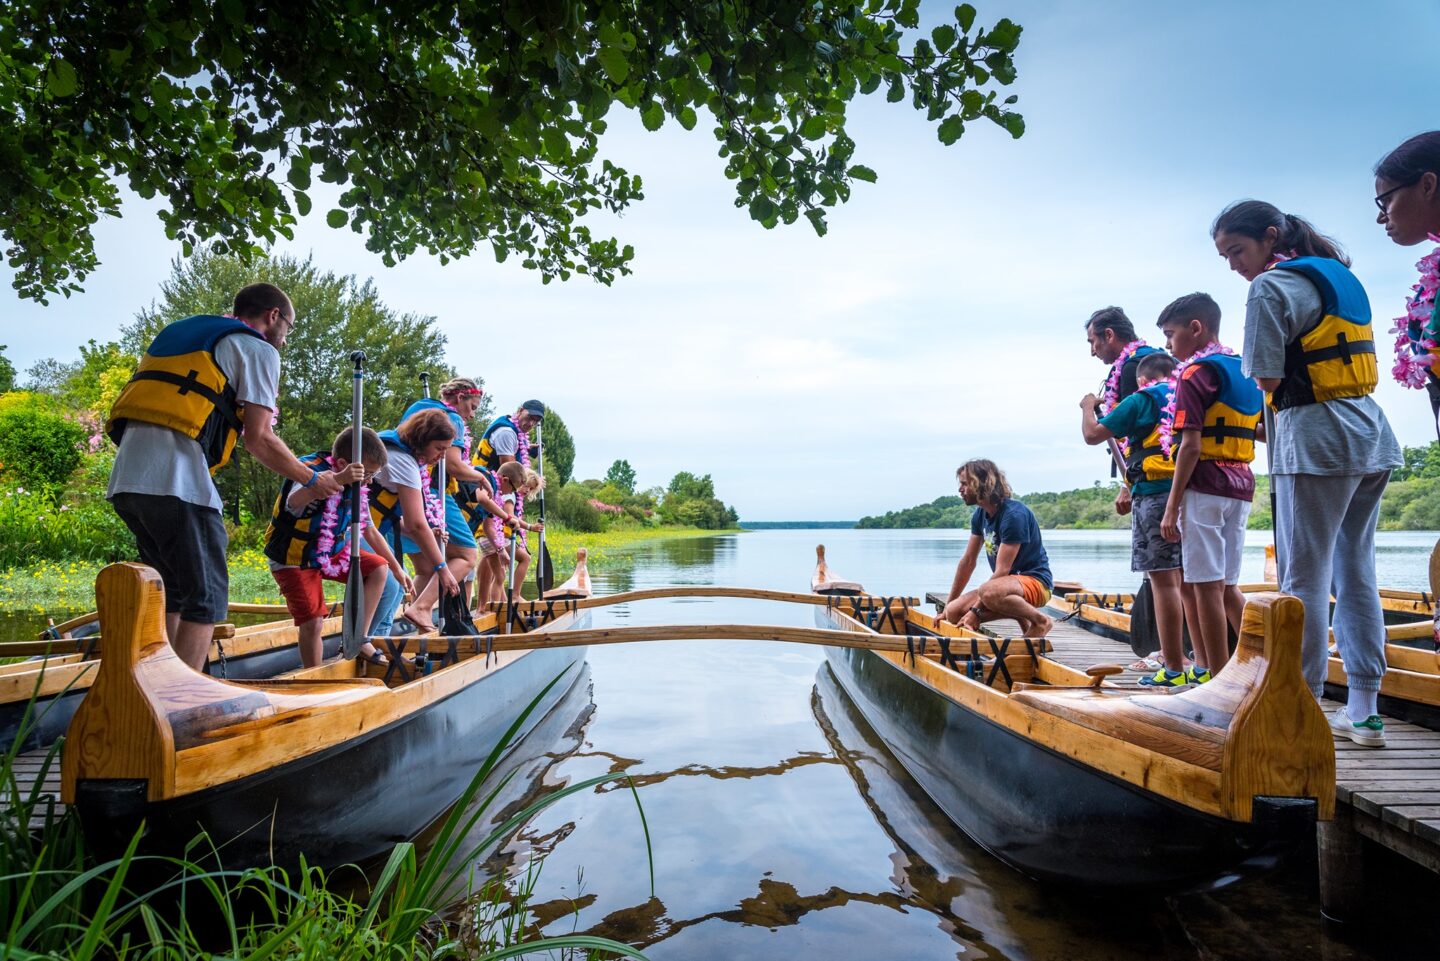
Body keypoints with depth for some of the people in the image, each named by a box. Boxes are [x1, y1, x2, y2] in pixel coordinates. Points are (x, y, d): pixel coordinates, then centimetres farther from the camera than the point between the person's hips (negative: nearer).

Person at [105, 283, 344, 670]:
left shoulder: (179, 331, 29)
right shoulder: (258, 349, 4)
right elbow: (258, 439, -3)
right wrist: (313, 480, 8)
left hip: (125, 477, 8)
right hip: (175, 482, -8)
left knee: (171, 591, 18)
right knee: (207, 596, -1)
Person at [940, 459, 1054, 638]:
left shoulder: (1014, 514, -21)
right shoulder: (980, 515, 6)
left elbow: (1001, 571, -23)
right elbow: (968, 561, 11)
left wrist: (976, 612, -22)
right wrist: (948, 605, 13)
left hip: (1035, 582, -9)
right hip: (1009, 582, 9)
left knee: (988, 592, -40)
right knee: (954, 613, -10)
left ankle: (1040, 620, -13)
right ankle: (1022, 617, 3)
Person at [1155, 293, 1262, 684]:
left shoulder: (1195, 373, -9)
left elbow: (1191, 446, -15)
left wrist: (1172, 506, -14)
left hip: (1204, 487, -8)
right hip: (1241, 486, 8)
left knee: (1206, 586, -3)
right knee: (1227, 586, 15)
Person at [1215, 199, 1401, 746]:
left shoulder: (1271, 287, -9)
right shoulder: (1341, 276, 17)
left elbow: (1268, 379, -14)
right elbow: (1354, 361, 19)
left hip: (1316, 436, -9)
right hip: (1371, 433, 9)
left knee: (1304, 577, -4)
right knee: (1356, 573, 11)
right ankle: (1363, 711, 15)